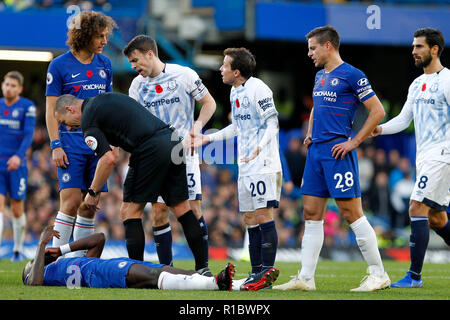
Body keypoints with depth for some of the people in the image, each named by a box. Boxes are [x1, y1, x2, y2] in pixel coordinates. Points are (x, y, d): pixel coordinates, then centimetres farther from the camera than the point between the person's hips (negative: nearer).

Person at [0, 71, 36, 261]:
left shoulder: (28, 107, -4)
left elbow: (29, 135, -13)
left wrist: (18, 156, -28)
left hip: (17, 165, -2)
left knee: (17, 210, 5)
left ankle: (18, 250, 23)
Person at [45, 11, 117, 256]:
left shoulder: (105, 64, 12)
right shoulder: (59, 66, -3)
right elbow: (51, 109, -4)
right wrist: (56, 146, -11)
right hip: (71, 142, -5)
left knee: (90, 205, 3)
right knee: (71, 201, -13)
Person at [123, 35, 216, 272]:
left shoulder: (184, 75, -6)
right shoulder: (137, 85, 6)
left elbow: (209, 103, 2)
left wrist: (194, 131, -10)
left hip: (184, 153, -3)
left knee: (193, 209, -6)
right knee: (159, 212, -2)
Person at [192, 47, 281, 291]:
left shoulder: (257, 89, -12)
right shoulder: (235, 92, 15)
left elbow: (272, 124, -15)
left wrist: (259, 148, -29)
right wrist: (207, 138, 27)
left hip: (264, 164, -9)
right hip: (246, 167, 9)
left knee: (263, 216, -11)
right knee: (250, 220, 8)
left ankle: (268, 270, -10)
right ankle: (256, 271, 11)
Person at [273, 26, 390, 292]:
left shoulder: (352, 75, -8)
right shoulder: (320, 76, 17)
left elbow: (378, 111, -10)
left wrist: (354, 142, -13)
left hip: (338, 152, -8)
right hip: (316, 151, 8)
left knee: (352, 213, -8)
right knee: (311, 213, 5)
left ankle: (379, 274, -1)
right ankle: (306, 278, 7)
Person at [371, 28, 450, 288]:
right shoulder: (417, 85, 16)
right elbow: (404, 119, 19)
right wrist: (380, 128, 2)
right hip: (424, 158, 9)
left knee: (417, 208, -15)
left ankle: (414, 275, -14)